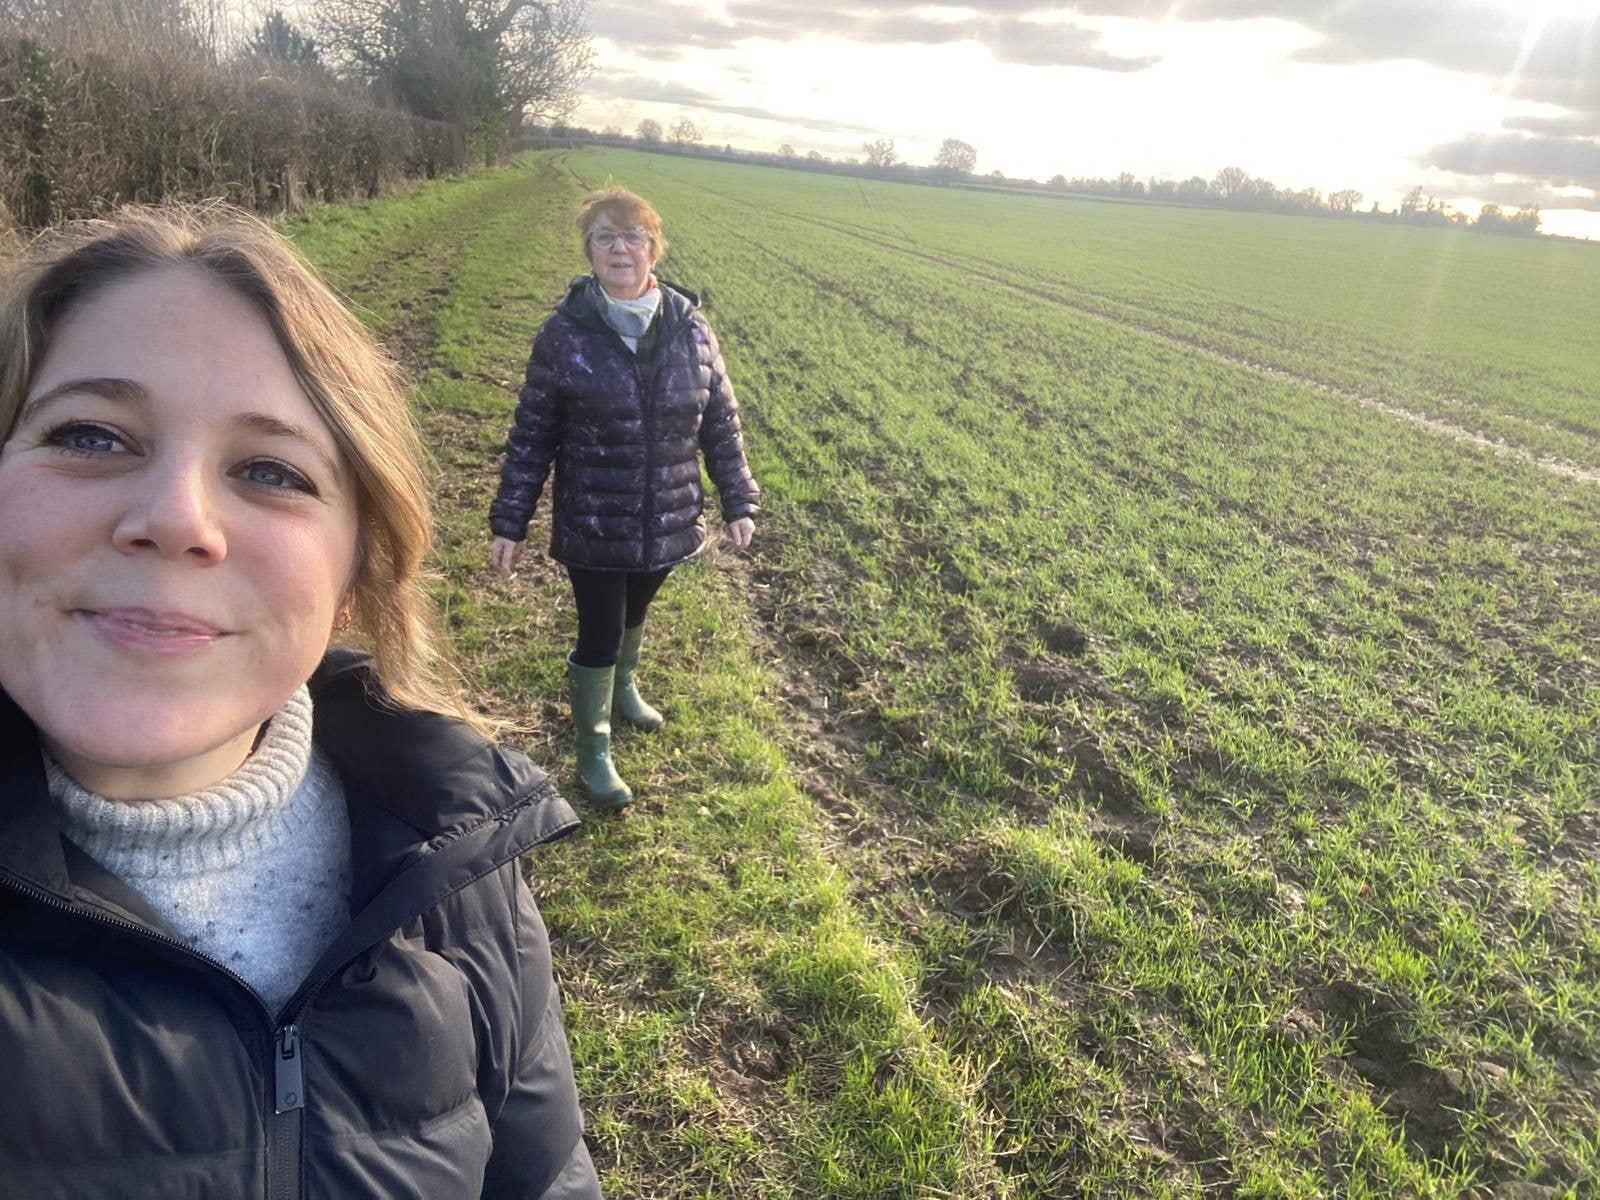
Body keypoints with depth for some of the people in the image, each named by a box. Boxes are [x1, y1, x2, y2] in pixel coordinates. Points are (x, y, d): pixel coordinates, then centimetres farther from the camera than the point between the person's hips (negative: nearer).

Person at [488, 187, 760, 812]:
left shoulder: (690, 328, -5)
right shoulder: (564, 332, -12)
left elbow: (721, 423, 2)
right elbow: (531, 434, -7)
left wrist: (738, 503, 2)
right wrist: (509, 524, -6)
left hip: (667, 521, 3)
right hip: (592, 525, -3)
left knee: (634, 613, 24)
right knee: (599, 633, 6)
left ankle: (622, 689, 54)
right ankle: (593, 751, 27)